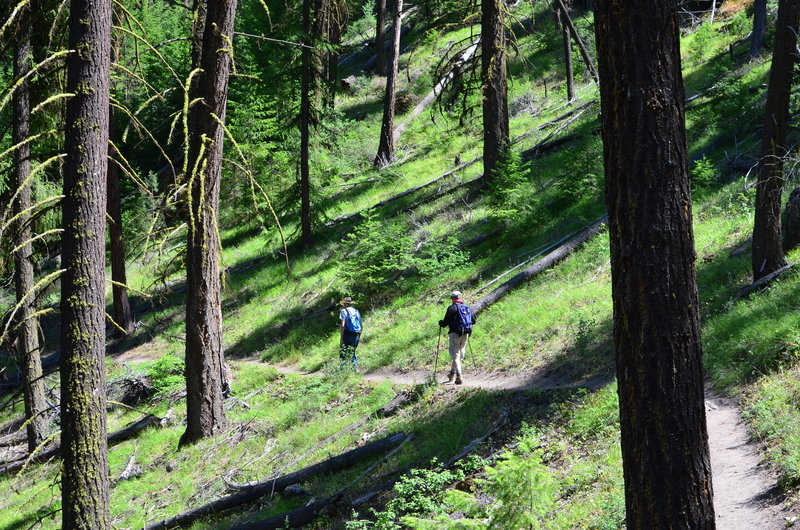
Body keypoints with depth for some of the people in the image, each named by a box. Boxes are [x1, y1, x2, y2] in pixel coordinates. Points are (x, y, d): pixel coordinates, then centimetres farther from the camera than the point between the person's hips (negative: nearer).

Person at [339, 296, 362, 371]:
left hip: (347, 335, -5)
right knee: (352, 353, 16)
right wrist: (359, 337, 24)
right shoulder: (356, 311, 14)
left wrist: (341, 338, -13)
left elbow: (342, 325, -13)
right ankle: (356, 367, 2)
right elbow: (361, 326, 15)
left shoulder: (344, 311, -4)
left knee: (343, 353, 2)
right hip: (356, 336, 5)